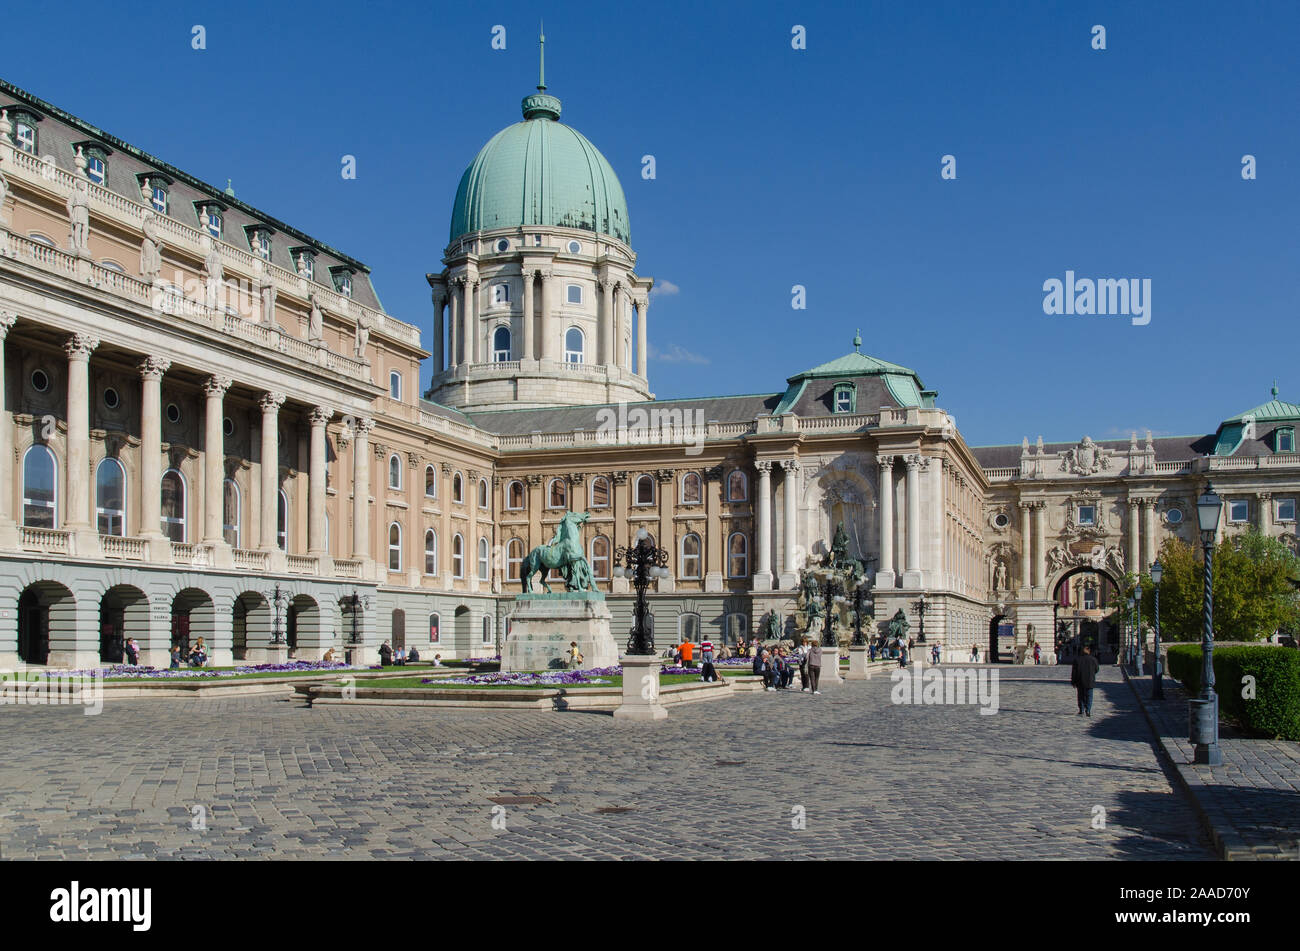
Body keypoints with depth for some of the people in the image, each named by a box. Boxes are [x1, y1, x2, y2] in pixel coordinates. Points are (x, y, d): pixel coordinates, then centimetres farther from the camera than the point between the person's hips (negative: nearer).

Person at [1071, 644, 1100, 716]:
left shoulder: (1077, 659, -4)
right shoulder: (1093, 659, -6)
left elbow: (1073, 671, -2)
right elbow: (1096, 669, 5)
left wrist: (1073, 682, 5)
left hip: (1080, 682, 1)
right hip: (1090, 682, -1)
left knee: (1081, 696, 12)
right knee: (1089, 696, 6)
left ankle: (1081, 711, 14)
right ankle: (1088, 710, -5)